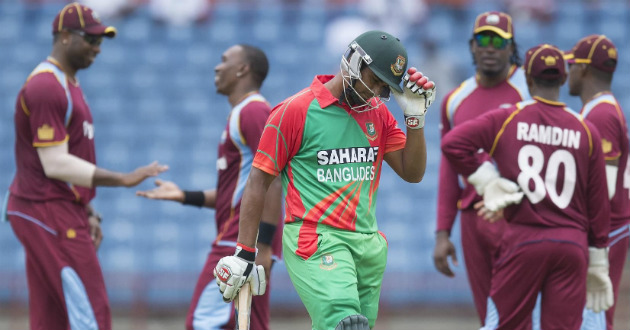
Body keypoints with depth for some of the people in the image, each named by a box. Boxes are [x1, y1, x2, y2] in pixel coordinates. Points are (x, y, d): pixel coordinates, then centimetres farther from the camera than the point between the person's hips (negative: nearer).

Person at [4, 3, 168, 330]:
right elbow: (55, 165, -20)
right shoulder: (46, 86, -15)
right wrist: (123, 179, -20)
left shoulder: (68, 84, 19)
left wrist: (86, 212, 21)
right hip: (50, 216, -10)